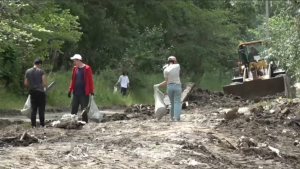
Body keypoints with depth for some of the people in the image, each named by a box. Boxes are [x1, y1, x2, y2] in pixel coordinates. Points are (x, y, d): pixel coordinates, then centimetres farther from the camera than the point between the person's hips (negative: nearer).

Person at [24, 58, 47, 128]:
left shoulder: (28, 71, 4)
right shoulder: (41, 71, -7)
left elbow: (25, 83, 6)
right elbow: (44, 83, -8)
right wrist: (45, 86, 13)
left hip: (32, 92, 4)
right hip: (40, 91, -4)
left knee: (33, 109, 8)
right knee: (41, 109, 3)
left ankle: (33, 124, 4)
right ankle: (42, 124, 3)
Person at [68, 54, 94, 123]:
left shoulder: (87, 68, -8)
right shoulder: (75, 68, 10)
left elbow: (90, 80, -7)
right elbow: (73, 80, 15)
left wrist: (91, 91, -10)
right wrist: (70, 90, 11)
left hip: (84, 93, -6)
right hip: (75, 93, 6)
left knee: (84, 110, 0)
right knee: (73, 110, 6)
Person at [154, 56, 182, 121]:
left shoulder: (166, 70, -4)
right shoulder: (177, 66, -4)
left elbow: (166, 81, -4)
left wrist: (158, 85, 9)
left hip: (169, 86, 2)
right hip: (177, 86, -2)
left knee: (172, 102, 15)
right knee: (177, 102, -3)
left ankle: (172, 117, 19)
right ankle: (177, 117, -13)